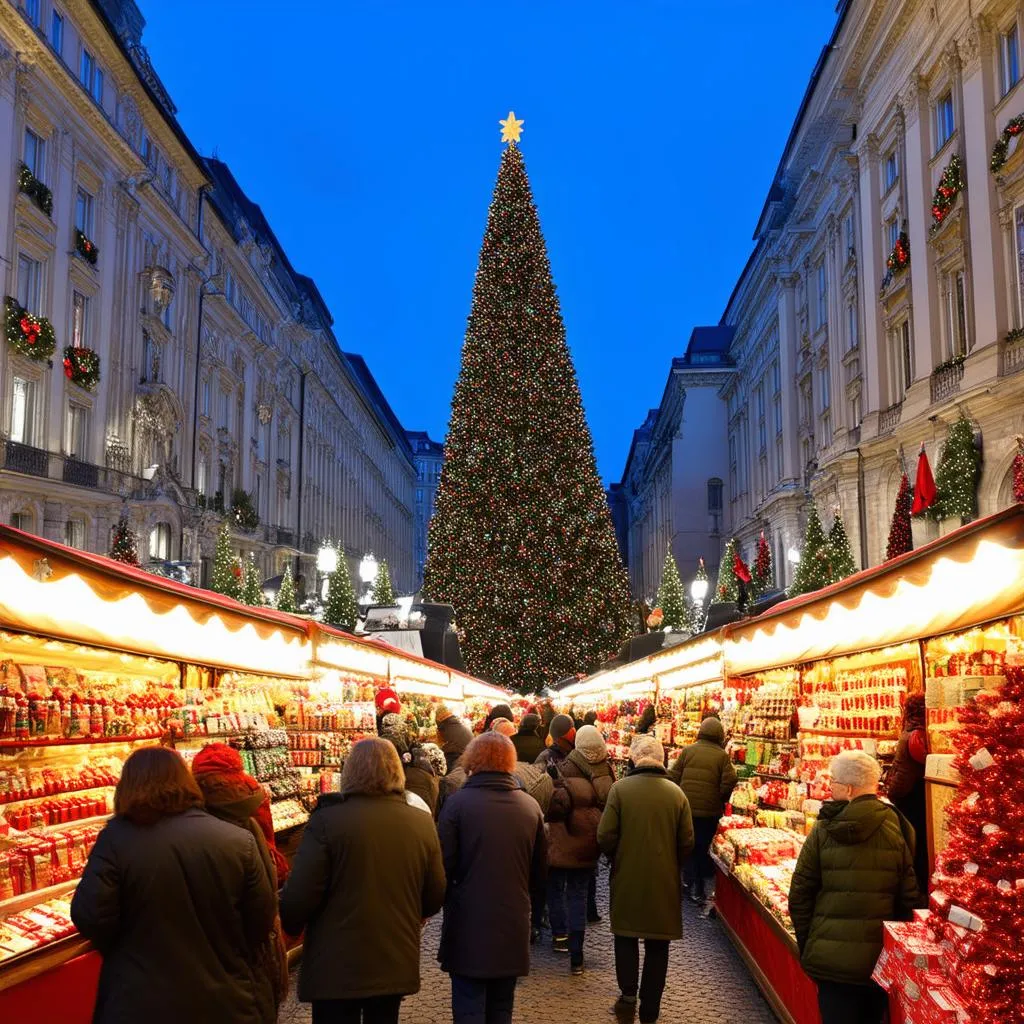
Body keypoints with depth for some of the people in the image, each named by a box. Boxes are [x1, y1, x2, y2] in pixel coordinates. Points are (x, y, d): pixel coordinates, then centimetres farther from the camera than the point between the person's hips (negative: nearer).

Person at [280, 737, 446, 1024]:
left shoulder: (327, 820, -15)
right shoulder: (422, 824, -2)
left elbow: (299, 896, -16)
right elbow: (434, 898, 5)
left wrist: (290, 926, 6)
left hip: (336, 967, -4)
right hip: (397, 963, 4)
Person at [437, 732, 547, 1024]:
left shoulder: (458, 802, -12)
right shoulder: (531, 807, 1)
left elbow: (443, 865, -10)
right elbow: (540, 871, 9)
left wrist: (445, 899, 9)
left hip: (469, 926, -4)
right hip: (513, 926, 4)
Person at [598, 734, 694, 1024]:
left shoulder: (620, 788, -12)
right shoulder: (676, 793, -6)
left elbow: (605, 837, -12)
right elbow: (687, 842, -3)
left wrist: (617, 858, 8)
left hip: (628, 877, -1)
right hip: (665, 881, 1)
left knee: (626, 936, 18)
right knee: (658, 945, 13)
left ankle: (628, 995, 6)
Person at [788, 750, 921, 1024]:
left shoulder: (823, 831, -7)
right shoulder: (897, 830, -6)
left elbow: (800, 895, -3)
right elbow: (909, 896, -2)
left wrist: (806, 945, 10)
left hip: (831, 956, -1)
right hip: (881, 959, 1)